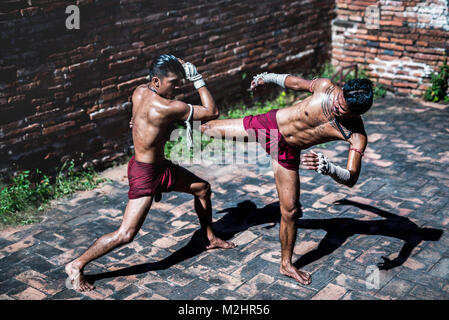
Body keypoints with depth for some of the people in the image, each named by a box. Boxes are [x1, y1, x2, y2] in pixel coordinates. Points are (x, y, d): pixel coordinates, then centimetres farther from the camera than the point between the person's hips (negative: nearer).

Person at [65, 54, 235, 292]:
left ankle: (210, 239, 41)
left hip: (160, 165, 10)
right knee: (125, 235, -10)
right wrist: (198, 80, -16)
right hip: (144, 174, -10)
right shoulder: (164, 107, -30)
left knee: (202, 189, 21)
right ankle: (76, 266, 6)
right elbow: (212, 113, -22)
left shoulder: (140, 91, -4)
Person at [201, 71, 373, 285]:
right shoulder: (325, 87, -25)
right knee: (208, 129, 12)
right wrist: (268, 77, 12)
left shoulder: (357, 136, -27)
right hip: (269, 123, 1)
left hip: (287, 153, 0)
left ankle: (286, 265, 26)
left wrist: (329, 168, -54)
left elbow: (351, 179, -33)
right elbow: (294, 82, -3)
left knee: (290, 211, 2)